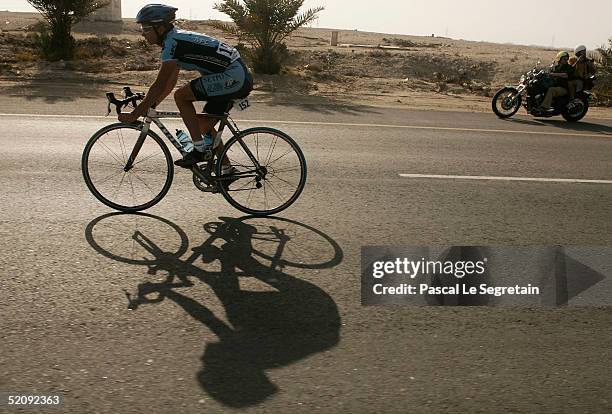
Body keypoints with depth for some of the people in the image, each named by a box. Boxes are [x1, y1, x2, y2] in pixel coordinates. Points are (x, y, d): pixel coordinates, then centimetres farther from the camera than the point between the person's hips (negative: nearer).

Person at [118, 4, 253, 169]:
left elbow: (160, 86, -15)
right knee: (204, 125, 14)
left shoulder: (171, 42, -12)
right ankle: (226, 169, 21)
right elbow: (171, 81, 22)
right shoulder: (177, 38, 16)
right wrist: (149, 105, 20)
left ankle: (199, 149, -4)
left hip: (233, 77, -10)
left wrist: (134, 114, -10)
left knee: (181, 96, -10)